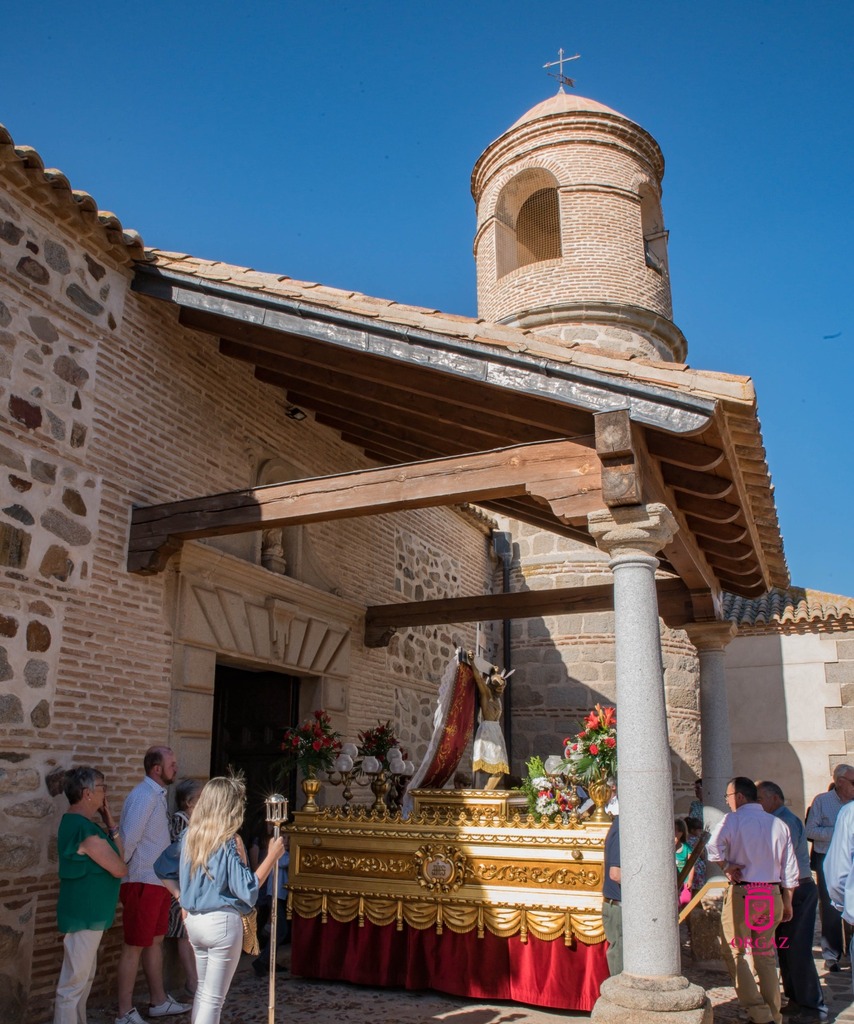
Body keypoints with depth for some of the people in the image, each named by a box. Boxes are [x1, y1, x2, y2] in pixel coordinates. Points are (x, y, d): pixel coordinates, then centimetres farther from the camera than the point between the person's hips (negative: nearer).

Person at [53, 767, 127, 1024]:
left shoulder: (77, 823, 8)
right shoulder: (85, 829, -24)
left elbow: (117, 855, 14)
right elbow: (120, 868, -17)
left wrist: (110, 825, 3)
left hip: (87, 912, 10)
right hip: (84, 914, -10)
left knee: (84, 977, 20)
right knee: (73, 983, -2)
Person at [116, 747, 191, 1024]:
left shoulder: (158, 795, 10)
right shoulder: (144, 796, -20)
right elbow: (128, 839, -24)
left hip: (158, 881, 9)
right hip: (143, 883, -9)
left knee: (156, 941, 17)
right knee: (134, 946, 1)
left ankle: (159, 1001, 29)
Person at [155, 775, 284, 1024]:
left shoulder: (190, 835, 2)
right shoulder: (229, 842, -17)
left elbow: (162, 868, 12)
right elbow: (246, 889, -17)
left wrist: (181, 897, 14)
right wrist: (272, 856, -12)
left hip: (194, 920, 7)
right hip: (222, 922, -7)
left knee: (203, 990, 22)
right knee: (213, 997, 4)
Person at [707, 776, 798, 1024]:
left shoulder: (732, 820, -9)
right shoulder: (779, 824, 7)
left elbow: (714, 846, -28)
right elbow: (790, 870, 9)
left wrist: (727, 867, -11)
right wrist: (787, 903, 18)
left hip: (742, 894, -6)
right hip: (773, 894, 6)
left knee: (734, 953, 4)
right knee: (765, 955, 16)